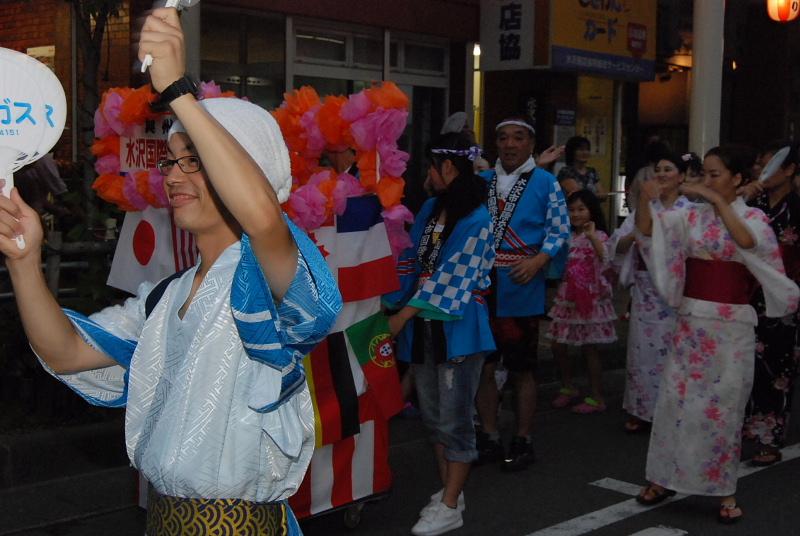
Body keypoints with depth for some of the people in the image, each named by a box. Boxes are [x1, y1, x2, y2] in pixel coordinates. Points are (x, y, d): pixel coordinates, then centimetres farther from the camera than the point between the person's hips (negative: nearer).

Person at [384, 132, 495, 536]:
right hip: (423, 326, 8)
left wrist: (403, 315, -18)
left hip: (457, 327, -8)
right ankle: (449, 490, 29)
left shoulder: (476, 220, -13)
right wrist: (393, 304, 5)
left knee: (453, 419, 0)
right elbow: (412, 259, 14)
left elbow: (452, 276, -17)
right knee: (433, 416, 15)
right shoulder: (430, 209, 8)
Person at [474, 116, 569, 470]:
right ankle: (489, 438, 21)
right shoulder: (481, 181, 9)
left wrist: (537, 261, -19)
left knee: (521, 371, 7)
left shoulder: (545, 182, -2)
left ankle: (522, 442, 19)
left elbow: (559, 230, -5)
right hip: (481, 286, 4)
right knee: (484, 367, 8)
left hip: (520, 291, -4)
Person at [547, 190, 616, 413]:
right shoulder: (567, 237, 10)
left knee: (589, 348, -1)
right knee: (557, 346, 8)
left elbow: (606, 260, -28)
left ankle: (597, 398, 9)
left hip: (589, 298, -6)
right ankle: (568, 387, 27)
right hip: (567, 297, 6)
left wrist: (592, 237, -38)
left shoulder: (598, 236, -8)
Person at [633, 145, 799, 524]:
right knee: (676, 399, 4)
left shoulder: (753, 216, -2)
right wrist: (645, 200, -23)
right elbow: (647, 230, -5)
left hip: (732, 325, -3)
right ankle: (665, 478, 17)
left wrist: (716, 200, -27)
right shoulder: (690, 216, 5)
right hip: (690, 321, 3)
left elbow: (748, 241, -25)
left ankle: (725, 491, 14)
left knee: (724, 406, 2)